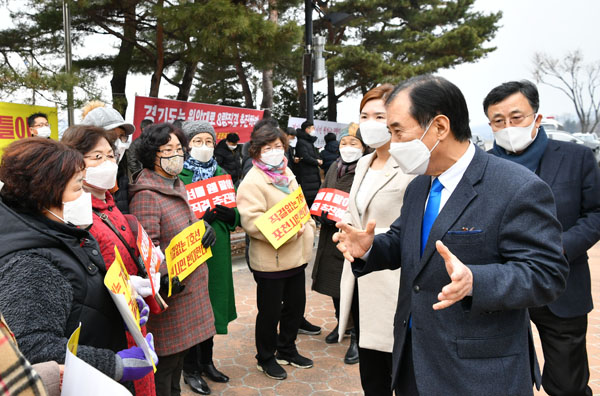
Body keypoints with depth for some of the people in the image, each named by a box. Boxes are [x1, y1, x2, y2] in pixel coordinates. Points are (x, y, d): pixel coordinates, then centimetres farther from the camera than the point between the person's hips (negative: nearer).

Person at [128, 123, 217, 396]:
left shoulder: (177, 186, 12)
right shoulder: (146, 194, -17)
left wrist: (205, 229, 1)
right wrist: (163, 278, -35)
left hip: (191, 287, 9)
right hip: (171, 290, -9)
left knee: (180, 352, 22)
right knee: (165, 362, 4)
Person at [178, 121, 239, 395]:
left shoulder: (221, 174, 11)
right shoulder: (178, 175, -5)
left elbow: (237, 215, 10)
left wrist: (230, 214, -12)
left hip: (217, 250, 5)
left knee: (212, 303, 15)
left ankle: (206, 361, 33)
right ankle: (191, 369, 21)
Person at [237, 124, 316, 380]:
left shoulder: (285, 173, 11)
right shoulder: (252, 182, -15)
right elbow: (252, 221, -24)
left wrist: (308, 226, 4)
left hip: (296, 254, 8)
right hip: (270, 259, -8)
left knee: (295, 304, 19)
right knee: (270, 311, 8)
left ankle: (286, 350, 40)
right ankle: (266, 358, 30)